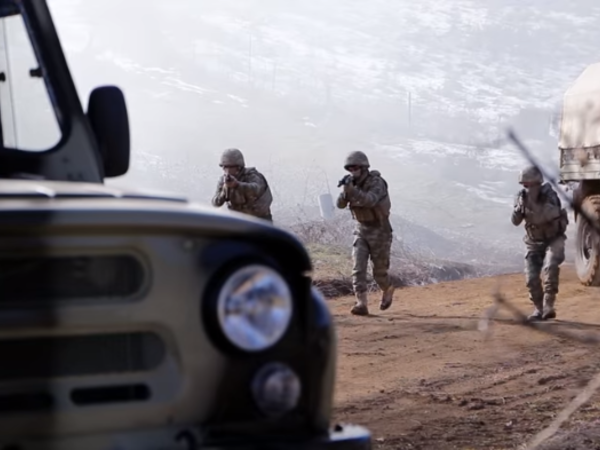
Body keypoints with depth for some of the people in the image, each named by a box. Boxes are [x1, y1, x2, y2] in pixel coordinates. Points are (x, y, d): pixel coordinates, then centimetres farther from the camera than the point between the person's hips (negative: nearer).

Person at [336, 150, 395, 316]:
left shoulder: (376, 183, -21)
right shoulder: (352, 184, 0)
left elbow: (369, 201, -40)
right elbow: (340, 204, -9)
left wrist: (351, 189, -52)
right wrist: (345, 190, -29)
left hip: (380, 231, -5)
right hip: (361, 231, 5)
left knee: (379, 271, 5)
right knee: (358, 268, -13)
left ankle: (388, 290, 38)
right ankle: (362, 304, -17)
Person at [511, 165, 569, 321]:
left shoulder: (548, 194, -19)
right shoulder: (522, 197, -7)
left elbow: (552, 214, -37)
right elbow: (515, 221, -9)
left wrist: (534, 202, -47)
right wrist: (519, 207, -28)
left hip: (553, 238, -4)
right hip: (534, 242, 4)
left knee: (551, 267, -28)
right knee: (531, 277, -2)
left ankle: (548, 306, -29)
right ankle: (539, 309, 16)